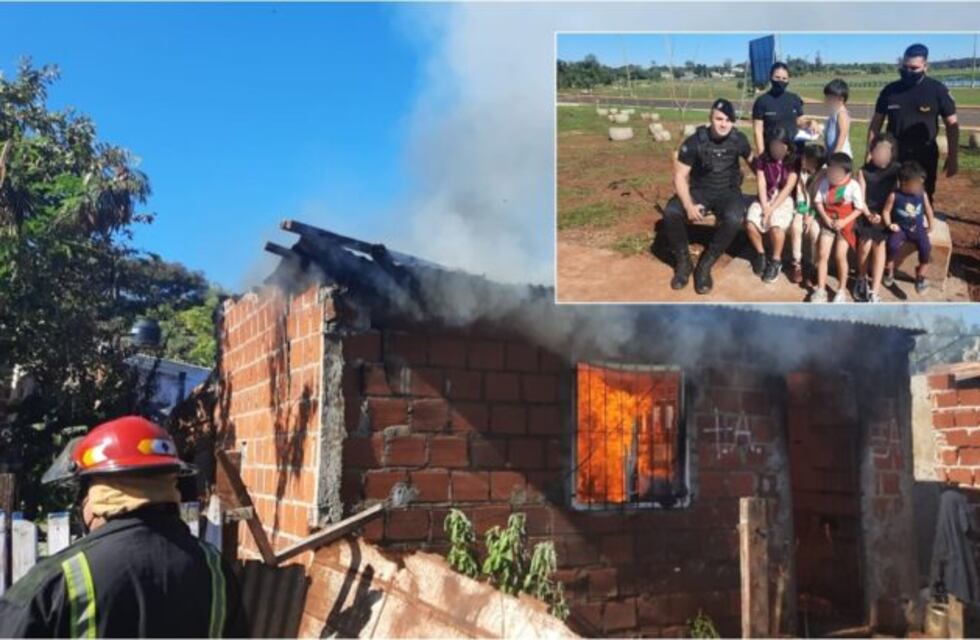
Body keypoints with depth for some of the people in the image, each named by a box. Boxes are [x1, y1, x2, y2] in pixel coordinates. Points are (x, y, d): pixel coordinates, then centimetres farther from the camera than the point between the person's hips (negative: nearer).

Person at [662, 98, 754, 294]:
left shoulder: (738, 140, -7)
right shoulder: (695, 142, -13)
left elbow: (753, 161, 15)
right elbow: (680, 176, -12)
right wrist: (689, 205, -27)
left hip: (728, 192, 0)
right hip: (700, 191, 0)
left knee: (734, 219, -34)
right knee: (670, 212, -29)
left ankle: (705, 265, -16)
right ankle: (683, 261, -7)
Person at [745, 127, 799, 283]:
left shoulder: (794, 162, -6)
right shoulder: (762, 160, 2)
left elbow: (788, 188, -13)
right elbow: (762, 185, -5)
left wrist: (771, 210, -21)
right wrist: (765, 208, -19)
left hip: (785, 200, -3)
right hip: (766, 199, 3)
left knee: (776, 225, -33)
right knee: (750, 223, -26)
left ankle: (776, 260, -8)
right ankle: (760, 253, 2)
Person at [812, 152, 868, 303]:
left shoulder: (853, 186, -13)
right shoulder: (824, 183, -3)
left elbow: (859, 208, -9)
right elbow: (819, 202, 2)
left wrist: (844, 221, -18)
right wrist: (826, 219, -11)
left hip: (844, 225, -3)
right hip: (828, 223, 3)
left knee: (840, 256, -7)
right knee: (822, 254, -4)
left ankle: (841, 290, 11)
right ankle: (820, 290, 5)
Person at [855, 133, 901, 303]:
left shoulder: (897, 171, 2)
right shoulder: (864, 171, 1)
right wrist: (869, 215, -17)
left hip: (887, 215, 0)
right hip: (866, 214, 0)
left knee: (879, 242, -18)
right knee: (866, 243, -17)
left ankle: (874, 292, -19)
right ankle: (861, 279, 11)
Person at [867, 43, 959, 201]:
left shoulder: (937, 90, -5)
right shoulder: (890, 90, 1)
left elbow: (952, 125, -2)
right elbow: (876, 123, 6)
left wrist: (953, 157, -7)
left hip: (925, 154, -2)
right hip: (895, 153, 2)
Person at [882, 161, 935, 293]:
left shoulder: (922, 194, -2)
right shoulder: (895, 196, -11)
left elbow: (928, 210, 12)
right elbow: (886, 211, -2)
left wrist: (931, 225, 11)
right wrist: (889, 224, -14)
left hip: (918, 228, 2)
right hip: (900, 228, -2)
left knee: (926, 247, -23)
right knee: (893, 244, -32)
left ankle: (921, 274, 1)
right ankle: (889, 269, -2)